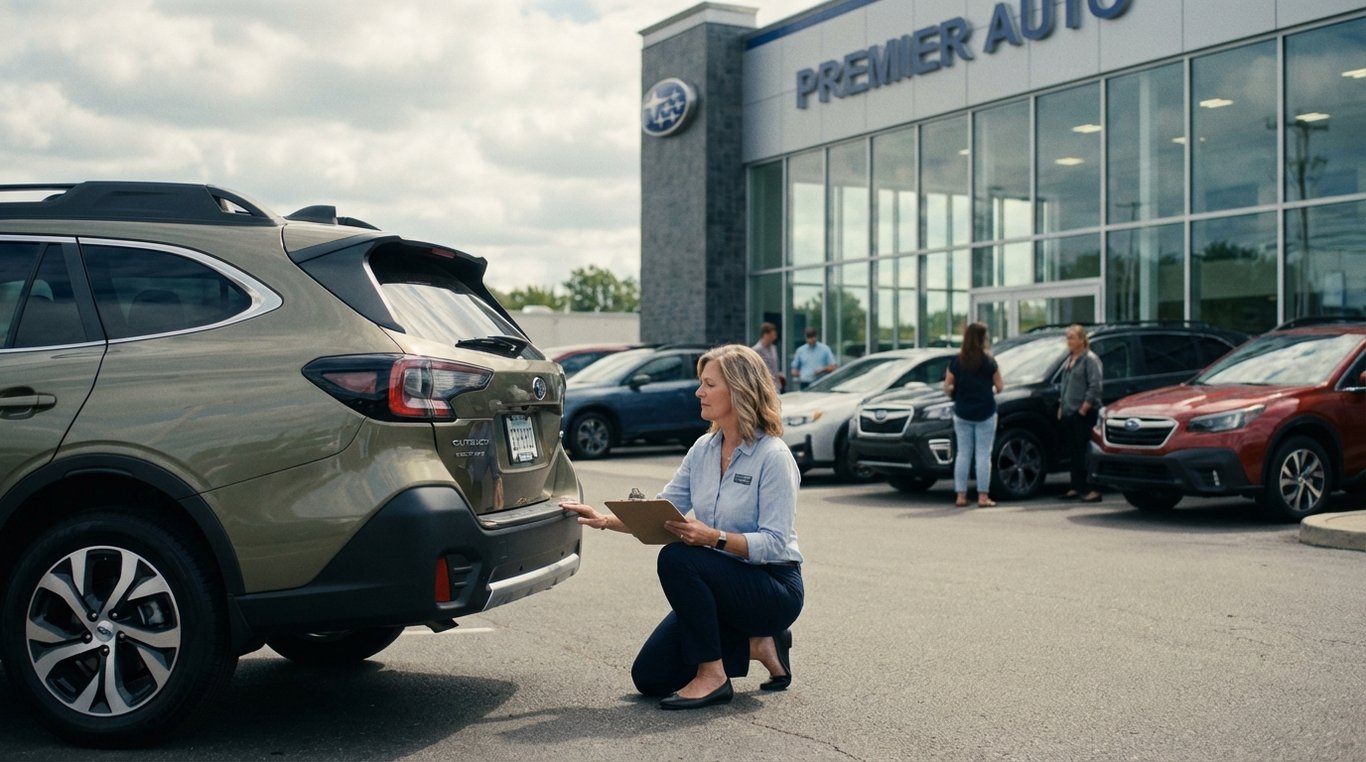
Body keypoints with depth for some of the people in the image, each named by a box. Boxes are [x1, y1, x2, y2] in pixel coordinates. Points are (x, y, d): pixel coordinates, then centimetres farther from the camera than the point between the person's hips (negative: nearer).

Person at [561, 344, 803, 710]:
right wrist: (605, 519, -6)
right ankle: (754, 643, 14)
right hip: (722, 586, 8)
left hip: (774, 588, -8)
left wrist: (714, 537, -35)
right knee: (649, 677, -1)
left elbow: (775, 543, -23)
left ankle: (712, 675, -17)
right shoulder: (704, 448, 5)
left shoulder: (773, 456, -18)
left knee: (677, 559, -32)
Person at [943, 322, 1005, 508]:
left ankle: (961, 496, 6)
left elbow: (947, 388, 0)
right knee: (983, 455, 2)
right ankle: (983, 496, -1)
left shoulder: (956, 362, -2)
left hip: (962, 414, 3)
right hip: (985, 413, -2)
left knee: (963, 454, 8)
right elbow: (999, 387, -2)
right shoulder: (989, 362, -9)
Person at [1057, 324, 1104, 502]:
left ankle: (1095, 490, -7)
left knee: (1086, 452, -8)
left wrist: (1084, 409, -18)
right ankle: (1076, 487, 18)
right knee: (1073, 451, 11)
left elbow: (1095, 387, -15)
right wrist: (1061, 406, 16)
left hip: (1084, 414, -8)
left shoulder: (1090, 359, -9)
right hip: (1069, 413, 8)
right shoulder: (1069, 360, 16)